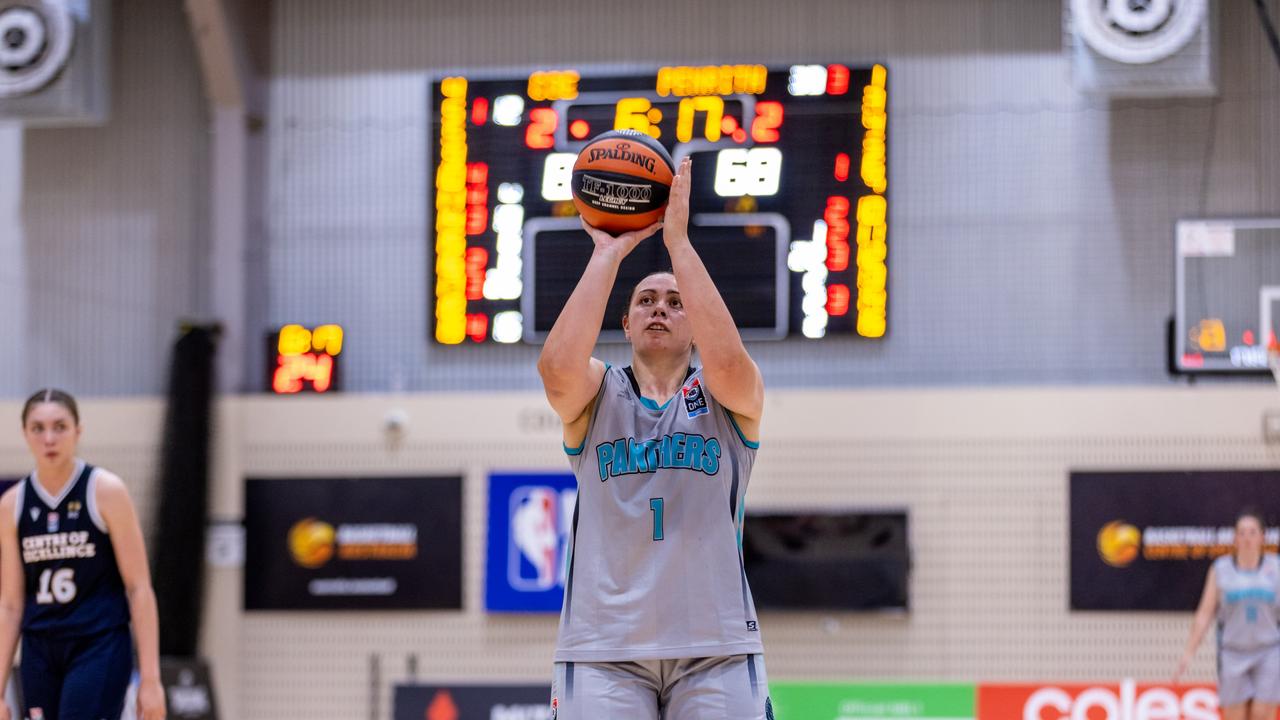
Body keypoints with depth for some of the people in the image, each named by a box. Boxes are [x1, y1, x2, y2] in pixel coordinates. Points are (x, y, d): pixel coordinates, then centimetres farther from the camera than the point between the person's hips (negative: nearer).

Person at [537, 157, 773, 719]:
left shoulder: (731, 398, 10)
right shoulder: (596, 394, 11)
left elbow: (727, 359, -14)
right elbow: (558, 368, -13)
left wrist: (677, 240, -11)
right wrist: (607, 253, -7)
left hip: (717, 646, 0)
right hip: (602, 646, 0)